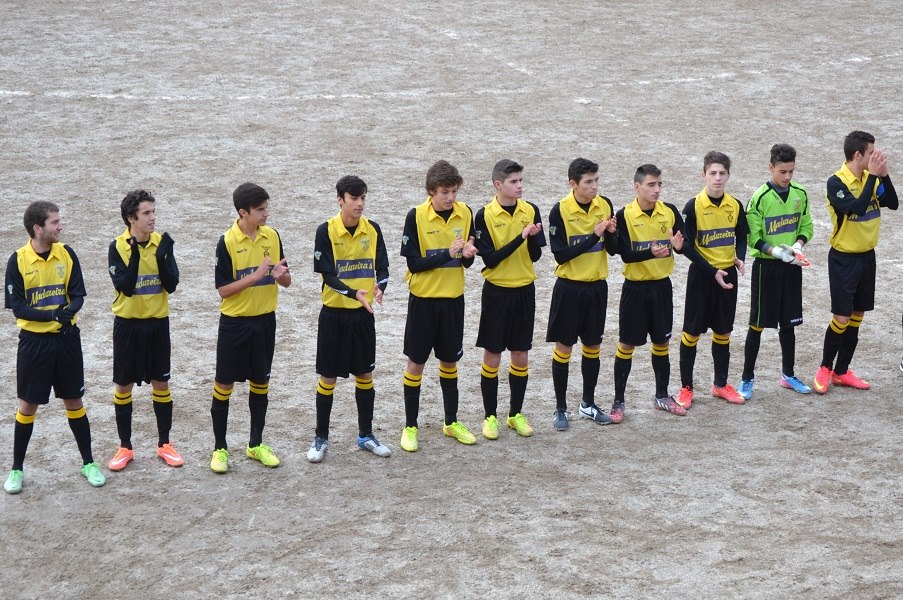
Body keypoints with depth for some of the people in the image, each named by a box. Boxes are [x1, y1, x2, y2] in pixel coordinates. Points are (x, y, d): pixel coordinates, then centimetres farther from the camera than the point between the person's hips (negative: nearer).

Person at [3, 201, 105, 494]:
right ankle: (17, 469, 18)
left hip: (67, 338, 2)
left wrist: (69, 311, -25)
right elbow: (17, 306, -12)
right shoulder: (18, 260, -11)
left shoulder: (66, 254, -2)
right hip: (34, 341, -2)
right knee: (28, 404, 5)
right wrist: (51, 315, -26)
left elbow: (78, 294, -2)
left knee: (74, 401, 11)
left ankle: (88, 463, 22)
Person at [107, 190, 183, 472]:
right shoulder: (117, 247, -11)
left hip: (157, 322, 2)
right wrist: (135, 255, -29)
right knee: (123, 385, 5)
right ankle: (125, 447, 16)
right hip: (128, 324, -2)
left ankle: (164, 443, 20)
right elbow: (125, 287, -20)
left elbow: (171, 285, -8)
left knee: (161, 383, 9)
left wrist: (162, 257, -22)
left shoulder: (161, 243, -3)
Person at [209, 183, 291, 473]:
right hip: (234, 322, -4)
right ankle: (220, 448, 12)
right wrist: (255, 276, -23)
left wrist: (281, 275, -17)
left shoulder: (272, 236, 1)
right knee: (224, 385, 2)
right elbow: (223, 289, -14)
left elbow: (286, 282, 7)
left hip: (265, 320, 4)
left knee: (260, 383, 13)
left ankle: (256, 444, 25)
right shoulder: (227, 242, -13)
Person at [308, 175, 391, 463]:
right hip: (334, 314, -3)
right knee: (328, 377, 3)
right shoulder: (326, 231, -12)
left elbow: (382, 267, -2)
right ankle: (321, 438, 15)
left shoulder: (372, 229, 0)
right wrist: (354, 293, -30)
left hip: (363, 314, 4)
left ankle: (366, 435, 24)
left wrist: (380, 287, -24)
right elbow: (327, 274, -15)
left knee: (365, 375, 11)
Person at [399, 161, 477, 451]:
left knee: (450, 361, 14)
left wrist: (467, 255, -17)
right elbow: (414, 263, -16)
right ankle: (410, 427, 15)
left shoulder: (465, 214, -2)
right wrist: (448, 254, -26)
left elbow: (467, 260, 6)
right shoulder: (416, 216, -14)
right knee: (416, 362, 4)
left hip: (453, 298, 4)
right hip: (423, 299, -4)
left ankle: (451, 422, 28)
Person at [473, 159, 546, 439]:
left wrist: (533, 237, -21)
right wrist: (520, 237, -23)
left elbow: (535, 255, 0)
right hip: (497, 291, -3)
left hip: (524, 290, 3)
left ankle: (516, 414, 21)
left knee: (520, 355, 9)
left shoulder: (531, 211, 0)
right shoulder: (485, 215, -10)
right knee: (492, 355, 4)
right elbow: (489, 259, -16)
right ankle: (490, 416, 14)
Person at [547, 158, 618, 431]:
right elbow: (560, 254, -18)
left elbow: (613, 249, 3)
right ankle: (561, 409, 12)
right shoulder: (560, 211, -14)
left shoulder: (605, 205, -1)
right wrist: (593, 236, -24)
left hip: (597, 286, 4)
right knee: (563, 347, 2)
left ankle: (588, 404, 26)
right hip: (569, 287, -4)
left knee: (592, 347, 13)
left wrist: (610, 233, -18)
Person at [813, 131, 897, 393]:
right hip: (844, 258, -6)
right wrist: (873, 175, -27)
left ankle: (842, 372, 20)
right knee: (841, 318, -6)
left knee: (856, 317, 10)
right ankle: (825, 369, 13)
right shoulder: (836, 182, -18)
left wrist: (883, 175, -15)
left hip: (867, 256, 6)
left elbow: (893, 203, -4)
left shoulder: (871, 178, 2)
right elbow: (857, 208, -30)